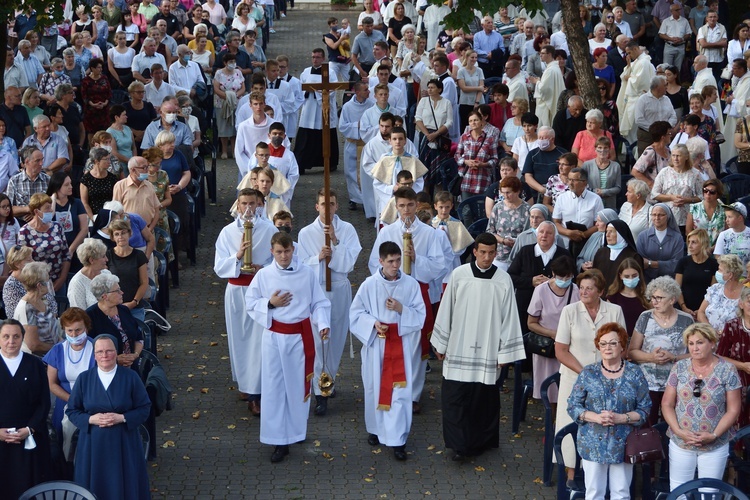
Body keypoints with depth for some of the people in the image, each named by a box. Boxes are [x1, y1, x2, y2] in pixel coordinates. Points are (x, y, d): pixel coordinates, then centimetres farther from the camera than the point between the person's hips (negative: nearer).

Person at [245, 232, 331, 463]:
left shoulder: (307, 273, -3)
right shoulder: (263, 275, -2)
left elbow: (319, 303, 0)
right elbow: (250, 304, 4)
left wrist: (323, 325, -16)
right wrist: (270, 303, -13)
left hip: (300, 335, 0)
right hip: (274, 336, 0)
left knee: (299, 384, 9)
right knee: (274, 387, 1)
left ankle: (296, 430, 29)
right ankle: (280, 440, 7)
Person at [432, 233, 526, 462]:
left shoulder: (503, 280, -4)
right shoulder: (459, 275, -5)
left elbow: (509, 318, 1)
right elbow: (446, 310, 3)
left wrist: (505, 353, 1)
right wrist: (440, 344, 7)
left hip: (488, 351, 0)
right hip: (458, 348, 0)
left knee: (484, 399, 7)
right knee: (455, 398, -2)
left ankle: (479, 442, 22)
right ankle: (459, 445, 5)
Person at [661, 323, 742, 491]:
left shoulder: (727, 370, -6)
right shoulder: (680, 367, 0)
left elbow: (733, 409, -6)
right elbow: (667, 404, 2)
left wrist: (714, 435, -15)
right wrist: (678, 431, -12)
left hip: (714, 446, -2)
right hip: (680, 443, 2)